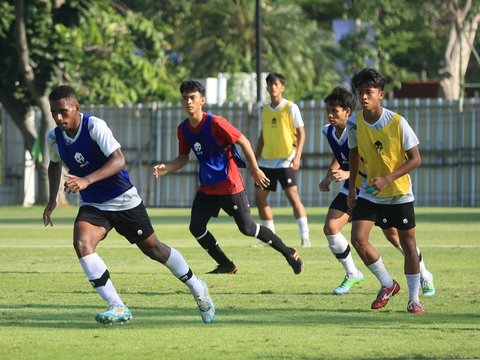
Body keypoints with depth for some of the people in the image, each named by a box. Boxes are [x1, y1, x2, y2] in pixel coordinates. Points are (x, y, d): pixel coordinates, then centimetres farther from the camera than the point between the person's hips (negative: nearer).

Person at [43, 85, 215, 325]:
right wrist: (52, 199, 7)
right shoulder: (53, 138, -5)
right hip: (92, 206, 4)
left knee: (152, 248, 9)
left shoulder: (95, 126, -23)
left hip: (123, 200, -4)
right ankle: (117, 308, -22)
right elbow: (54, 164, 18)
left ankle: (197, 288, 34)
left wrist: (86, 181, -46)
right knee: (81, 243, -24)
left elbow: (118, 160, -34)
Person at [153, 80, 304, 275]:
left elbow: (243, 141, -12)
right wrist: (165, 168, -6)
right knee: (196, 227, -5)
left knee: (247, 228, -7)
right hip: (207, 187, 6)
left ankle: (289, 253, 10)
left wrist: (255, 169, -7)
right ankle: (226, 265, 12)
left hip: (230, 184, -6)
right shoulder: (183, 129, 0)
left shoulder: (216, 123, -19)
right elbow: (183, 157, 12)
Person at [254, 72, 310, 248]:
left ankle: (305, 237, -13)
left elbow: (301, 133, -5)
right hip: (266, 161, 6)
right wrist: (255, 160, 15)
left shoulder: (291, 108, -5)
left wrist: (297, 156, -16)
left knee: (293, 196, -14)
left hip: (285, 161, -6)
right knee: (259, 198, 4)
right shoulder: (264, 110, 11)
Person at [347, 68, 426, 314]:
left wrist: (388, 178, -25)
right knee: (358, 239, -12)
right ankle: (388, 285, 10)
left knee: (407, 242, 4)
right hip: (369, 193, 3)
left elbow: (415, 159, -15)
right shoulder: (354, 123, -8)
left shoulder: (397, 123, -19)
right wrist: (351, 187, 6)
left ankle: (414, 298, 18)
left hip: (399, 193, -3)